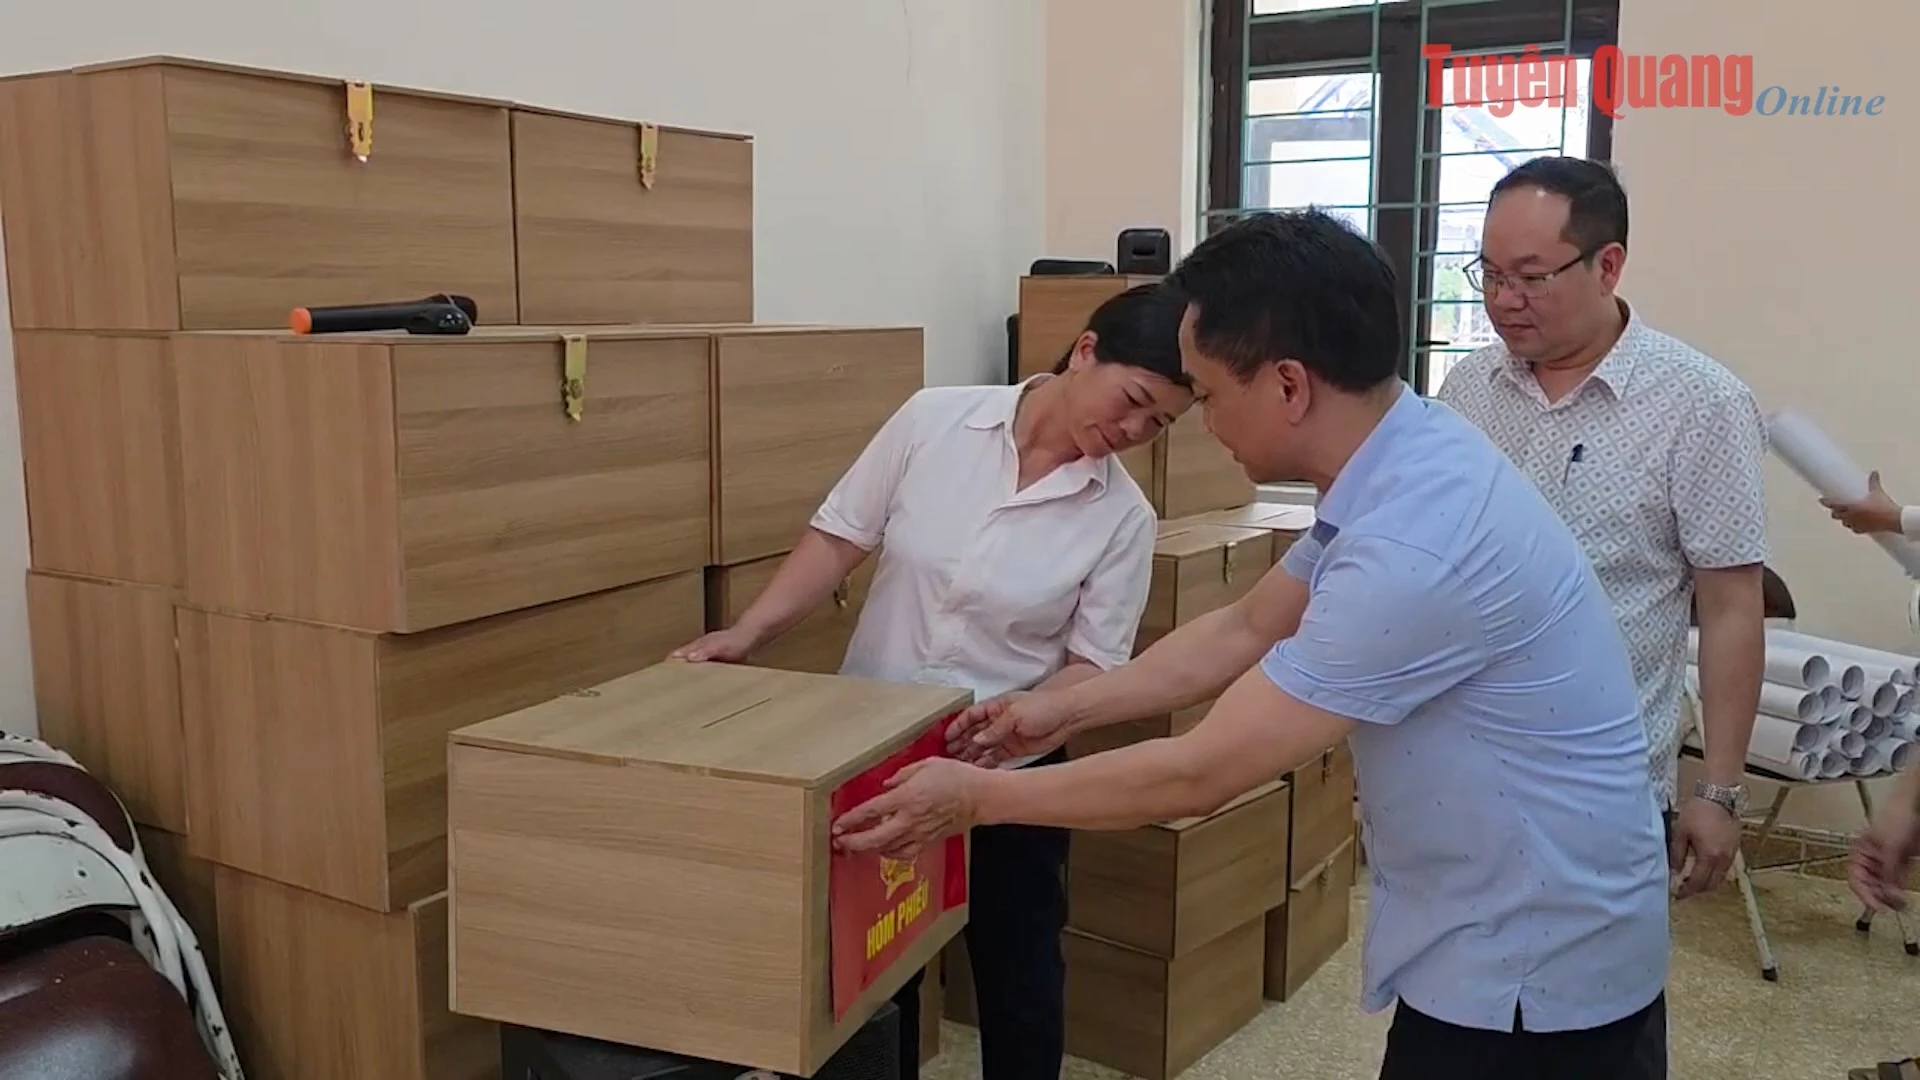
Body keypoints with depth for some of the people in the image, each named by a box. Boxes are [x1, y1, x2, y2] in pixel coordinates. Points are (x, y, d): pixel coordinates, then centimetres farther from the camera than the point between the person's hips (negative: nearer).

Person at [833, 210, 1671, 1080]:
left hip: (1534, 960, -8)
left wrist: (978, 797, -15)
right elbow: (1245, 628, 11)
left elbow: (1200, 775, -26)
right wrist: (1064, 710, 11)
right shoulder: (1401, 465, -2)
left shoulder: (1415, 546, -32)